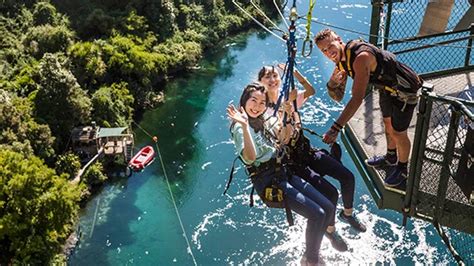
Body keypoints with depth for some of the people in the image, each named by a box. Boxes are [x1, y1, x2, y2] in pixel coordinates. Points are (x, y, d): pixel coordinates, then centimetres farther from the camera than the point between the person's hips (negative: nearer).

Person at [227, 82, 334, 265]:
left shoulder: (265, 120, 11)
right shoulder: (240, 127, -12)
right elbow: (250, 157, -29)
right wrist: (244, 126, -39)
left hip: (283, 172, 8)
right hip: (267, 181, -8)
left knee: (328, 208, 1)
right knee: (316, 214, -17)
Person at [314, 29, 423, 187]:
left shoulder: (361, 57, -37)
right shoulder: (341, 60, -7)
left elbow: (357, 99, -44)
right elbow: (338, 97, -4)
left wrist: (336, 128, -48)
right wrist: (332, 84, -28)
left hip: (404, 90, -9)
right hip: (387, 87, 9)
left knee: (398, 133, 6)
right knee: (387, 123, 26)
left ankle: (402, 169, 31)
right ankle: (391, 158, 51)